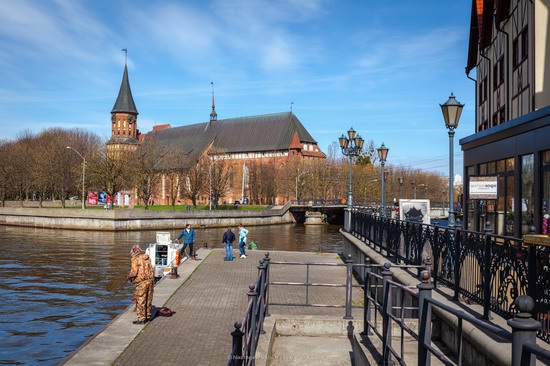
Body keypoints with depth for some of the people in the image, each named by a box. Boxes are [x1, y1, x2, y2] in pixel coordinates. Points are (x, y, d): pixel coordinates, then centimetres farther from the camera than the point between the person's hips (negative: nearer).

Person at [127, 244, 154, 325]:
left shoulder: (135, 259, -10)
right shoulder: (147, 257, 9)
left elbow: (134, 272, -15)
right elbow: (150, 269, 12)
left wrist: (129, 276, 7)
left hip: (141, 282, -7)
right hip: (150, 280, 7)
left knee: (140, 301, 2)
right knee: (148, 299, 17)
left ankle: (141, 319, 6)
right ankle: (147, 315, 28)